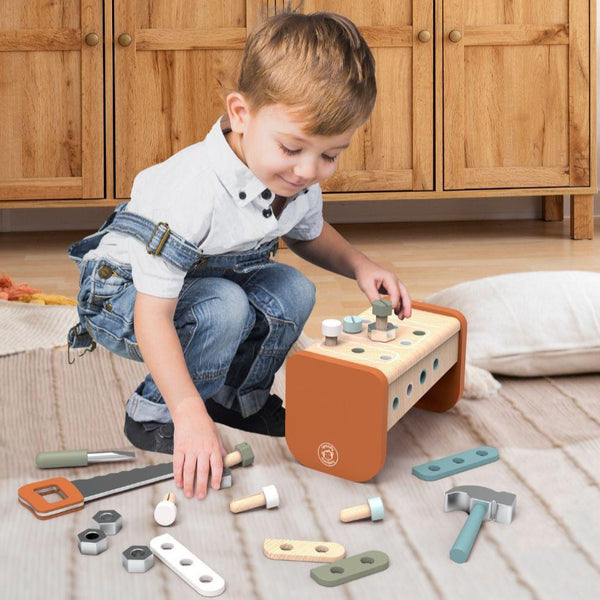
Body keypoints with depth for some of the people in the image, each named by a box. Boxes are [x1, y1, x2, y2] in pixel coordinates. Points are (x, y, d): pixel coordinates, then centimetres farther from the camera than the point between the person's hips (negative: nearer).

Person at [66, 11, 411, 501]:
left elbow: (309, 235, 13)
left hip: (212, 278, 7)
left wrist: (360, 266, -6)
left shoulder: (299, 183, -14)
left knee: (293, 292, -11)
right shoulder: (193, 193, -39)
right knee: (224, 309, -32)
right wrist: (190, 416, -43)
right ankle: (153, 415, -11)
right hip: (121, 291, -7)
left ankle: (239, 397, 10)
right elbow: (153, 315, -37)